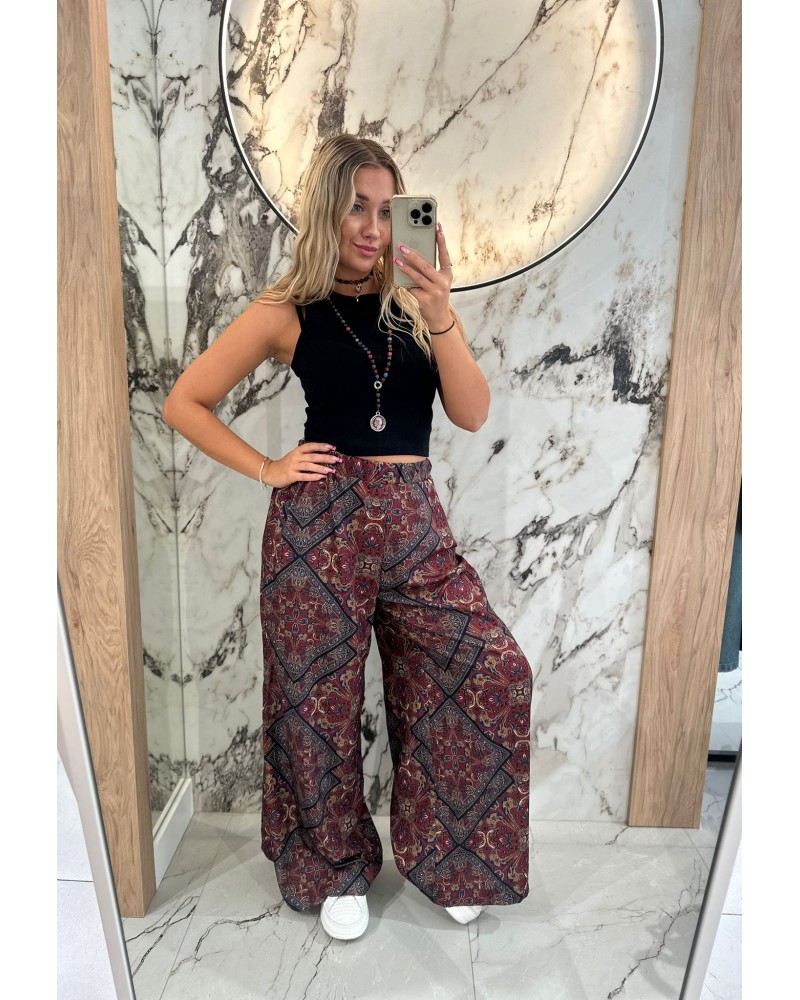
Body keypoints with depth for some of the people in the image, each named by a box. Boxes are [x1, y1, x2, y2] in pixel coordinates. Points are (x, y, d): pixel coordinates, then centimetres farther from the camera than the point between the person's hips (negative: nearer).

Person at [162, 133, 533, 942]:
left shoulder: (416, 302, 8)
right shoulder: (288, 313, 1)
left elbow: (473, 414, -1)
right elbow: (184, 403, 6)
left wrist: (442, 318, -12)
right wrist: (266, 469, -3)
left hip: (414, 521, 3)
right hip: (319, 521, -2)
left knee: (495, 673, -2)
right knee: (318, 703, 8)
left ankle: (451, 861, 25)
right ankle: (336, 871, 37)